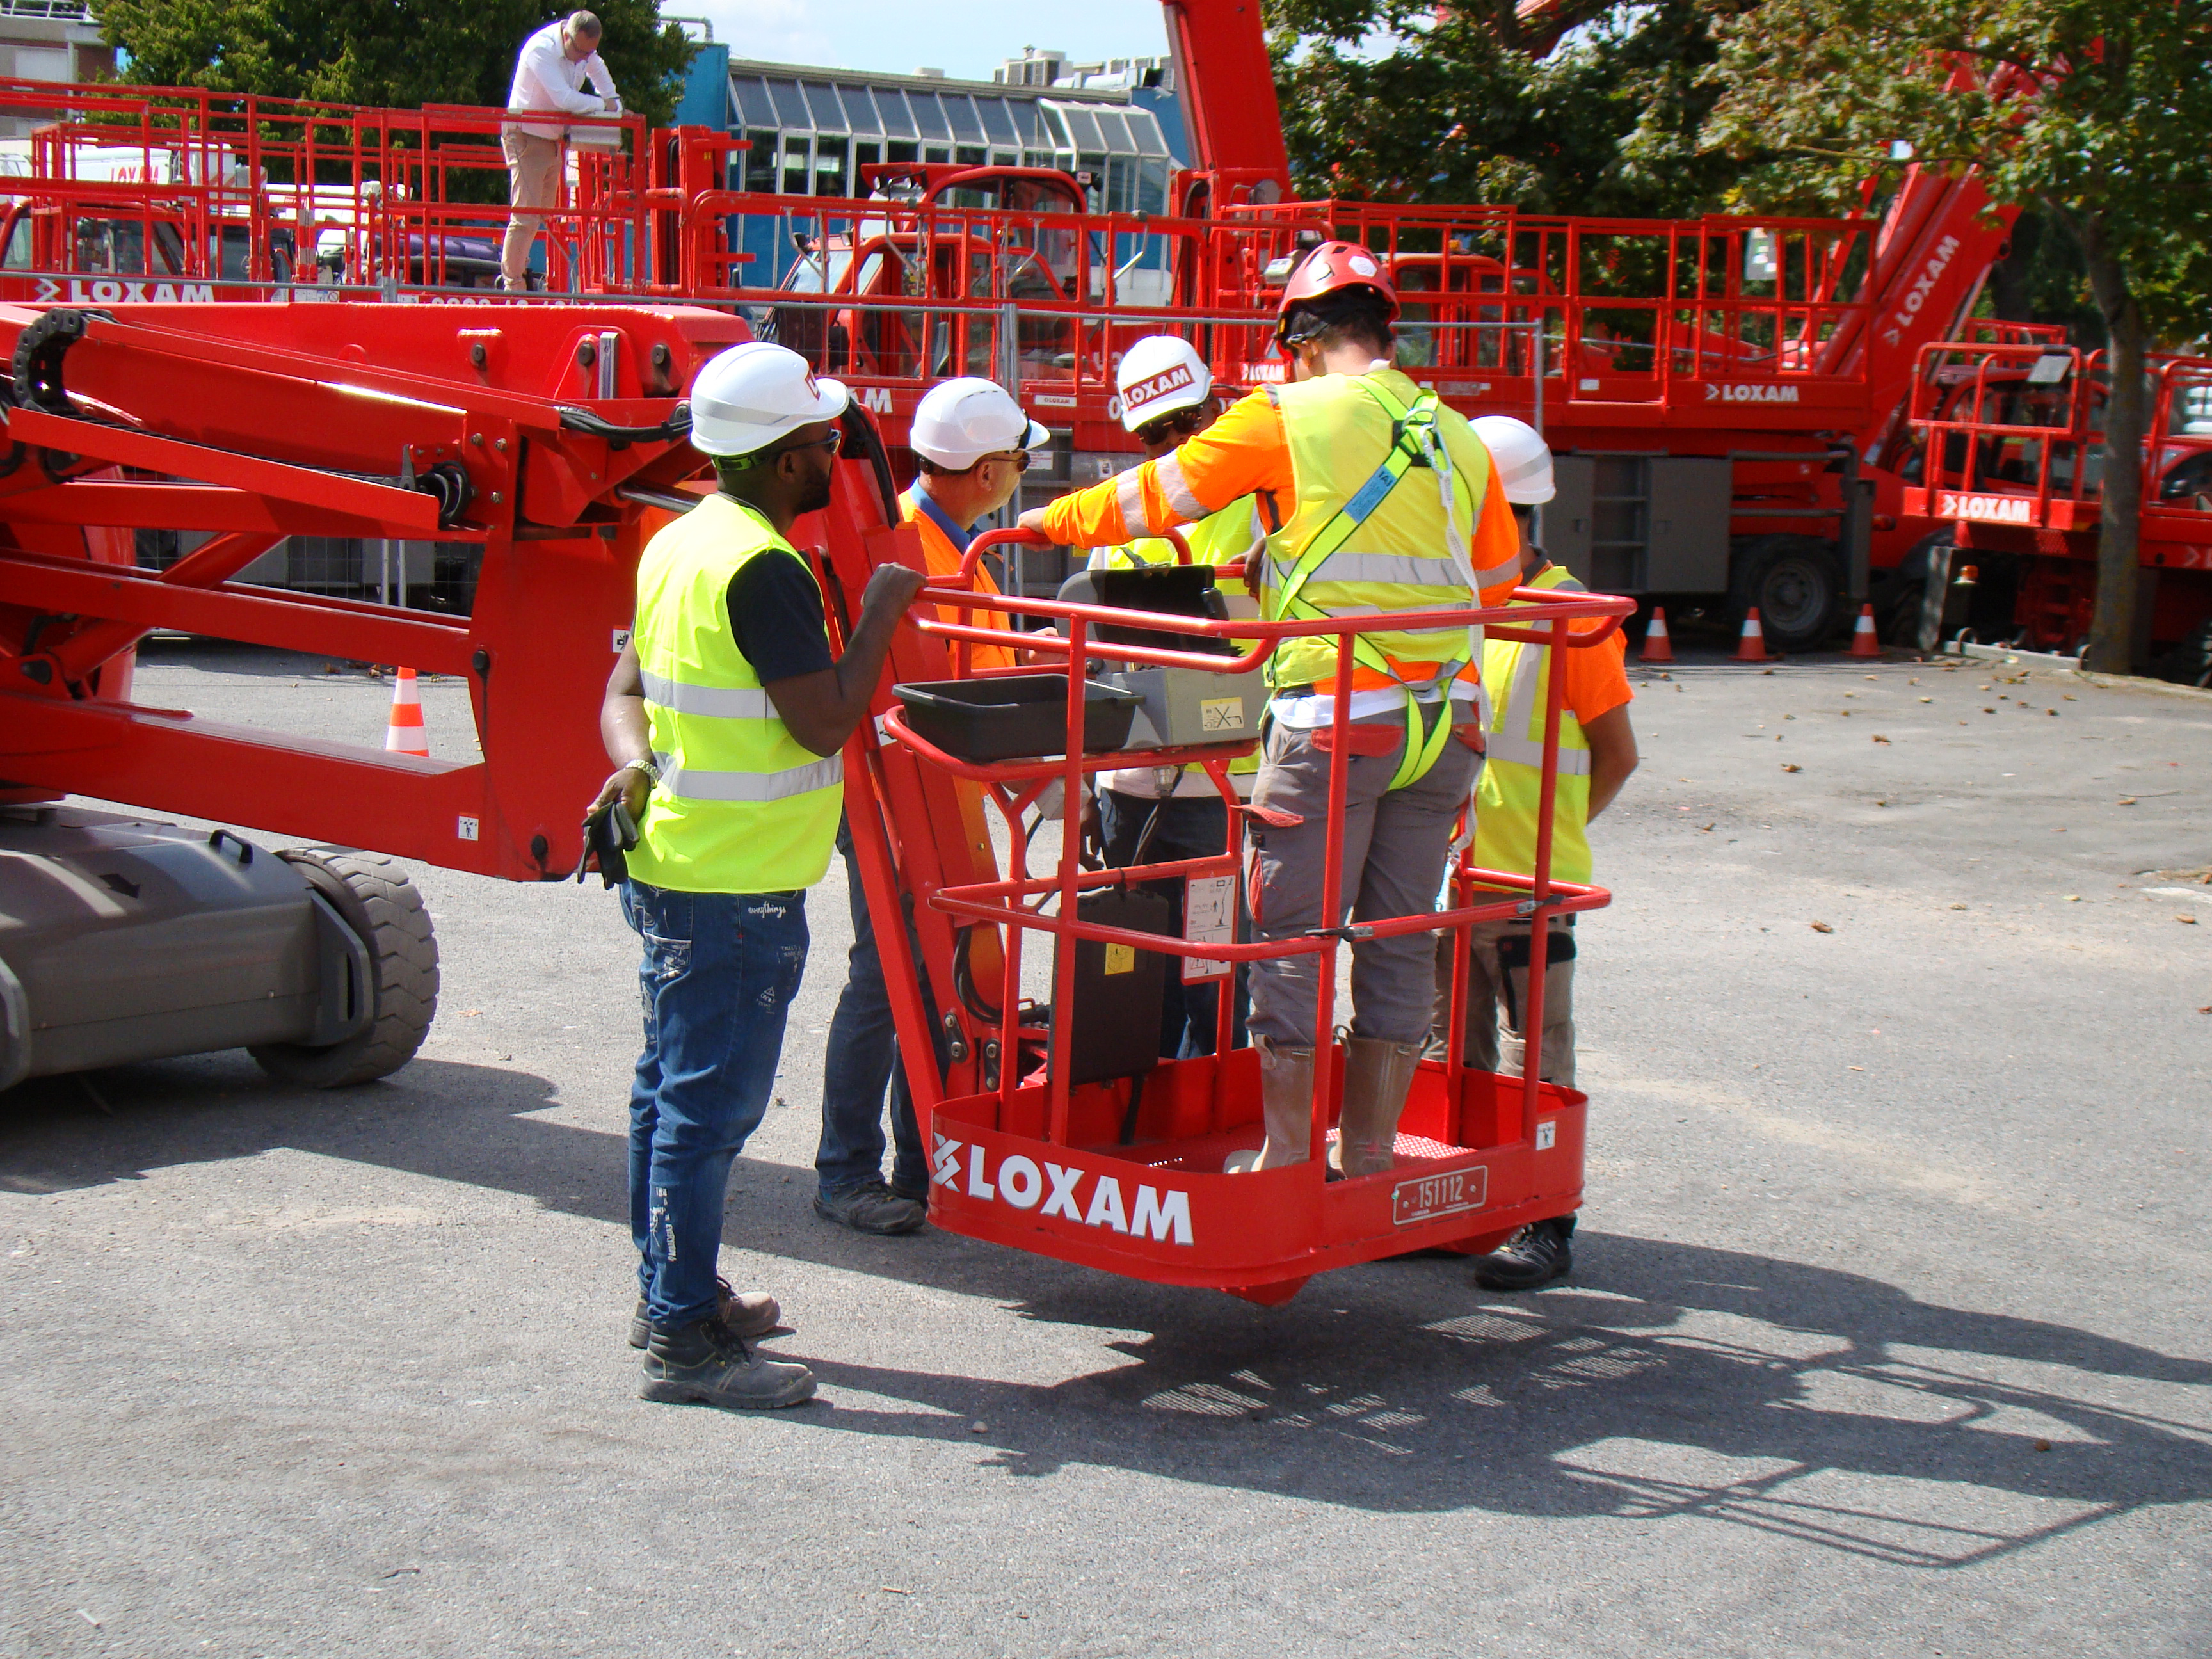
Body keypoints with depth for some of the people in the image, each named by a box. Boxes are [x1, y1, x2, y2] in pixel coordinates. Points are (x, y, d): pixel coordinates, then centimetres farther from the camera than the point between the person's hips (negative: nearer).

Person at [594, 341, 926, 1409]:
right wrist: (880, 613, -9)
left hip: (674, 869, 10)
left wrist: (638, 761, -5)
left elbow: (626, 690, 14)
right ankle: (684, 1340, -1)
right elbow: (825, 724, -21)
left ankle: (671, 1292, 30)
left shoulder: (681, 542, 11)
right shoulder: (763, 568, -20)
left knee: (671, 1086, 18)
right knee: (711, 1102, -6)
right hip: (738, 885, -10)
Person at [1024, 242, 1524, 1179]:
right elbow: (1499, 580, 22)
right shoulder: (1457, 439, 13)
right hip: (1446, 718, 5)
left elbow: (1149, 500, 7)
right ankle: (1370, 1157, 17)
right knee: (1398, 939, 11)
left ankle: (1285, 1158, 8)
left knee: (1293, 936, 3)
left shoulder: (1287, 417, -1)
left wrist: (1051, 521, 23)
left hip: (1334, 714, -5)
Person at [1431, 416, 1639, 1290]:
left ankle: (1543, 1222, 7)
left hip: (1527, 880, -7)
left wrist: (1547, 829, -5)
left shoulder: (1570, 617, -9)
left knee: (1533, 1056, 0)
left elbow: (1617, 754, -4)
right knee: (1451, 1049, 15)